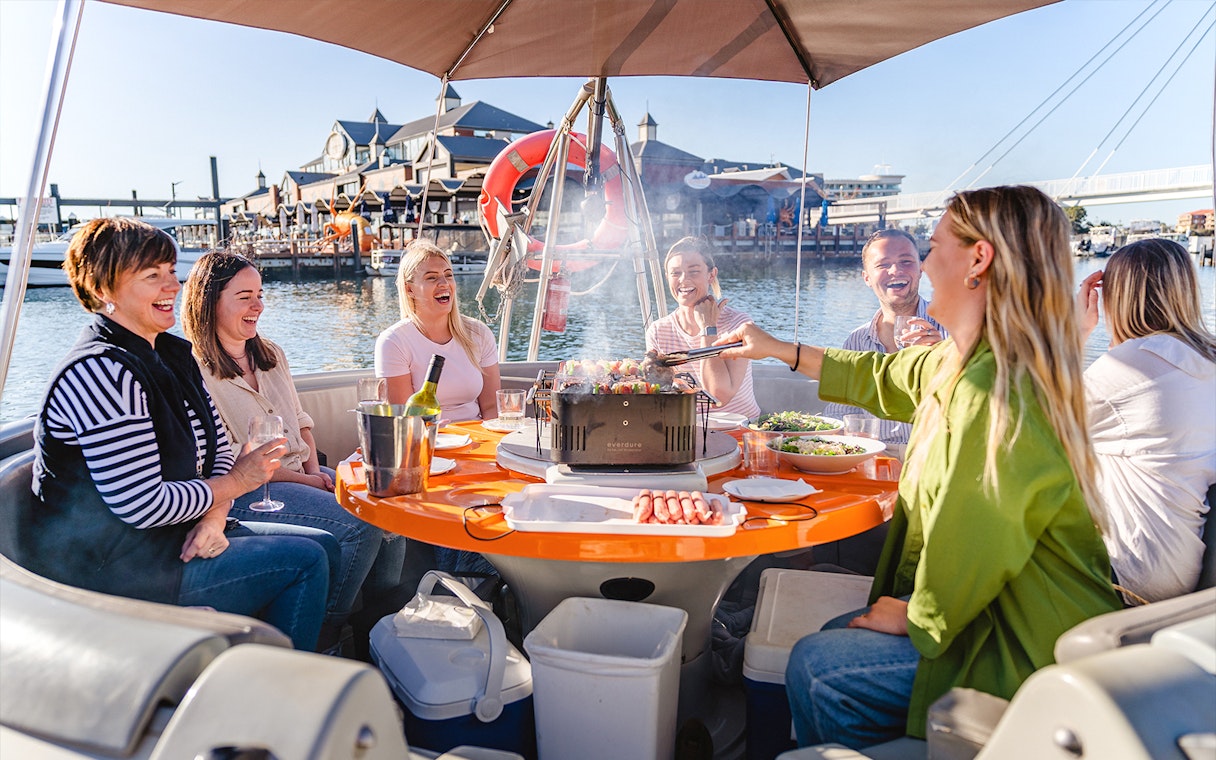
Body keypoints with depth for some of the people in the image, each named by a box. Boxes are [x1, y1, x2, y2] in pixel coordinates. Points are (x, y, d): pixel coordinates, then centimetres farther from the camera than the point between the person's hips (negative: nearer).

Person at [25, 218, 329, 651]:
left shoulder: (175, 355, 8)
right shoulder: (101, 372, -22)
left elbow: (219, 449, 9)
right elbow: (140, 506, -26)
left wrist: (214, 516, -10)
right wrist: (234, 483, -12)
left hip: (174, 535, 9)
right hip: (113, 571, -9)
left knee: (323, 543, 8)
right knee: (306, 560, -12)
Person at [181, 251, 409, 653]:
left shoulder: (271, 354, 16)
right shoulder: (197, 373, -9)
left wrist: (315, 470, 2)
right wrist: (304, 481, -12)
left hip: (303, 474, 7)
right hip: (247, 493, -7)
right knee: (360, 526, -25)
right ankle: (321, 640, -9)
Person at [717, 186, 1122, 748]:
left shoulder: (995, 391, -29)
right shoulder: (958, 363, 3)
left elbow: (968, 549, -28)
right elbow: (884, 377, 20)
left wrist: (918, 617, -9)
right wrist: (778, 349, 28)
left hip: (1027, 655, -9)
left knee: (814, 667, -6)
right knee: (837, 634, 18)